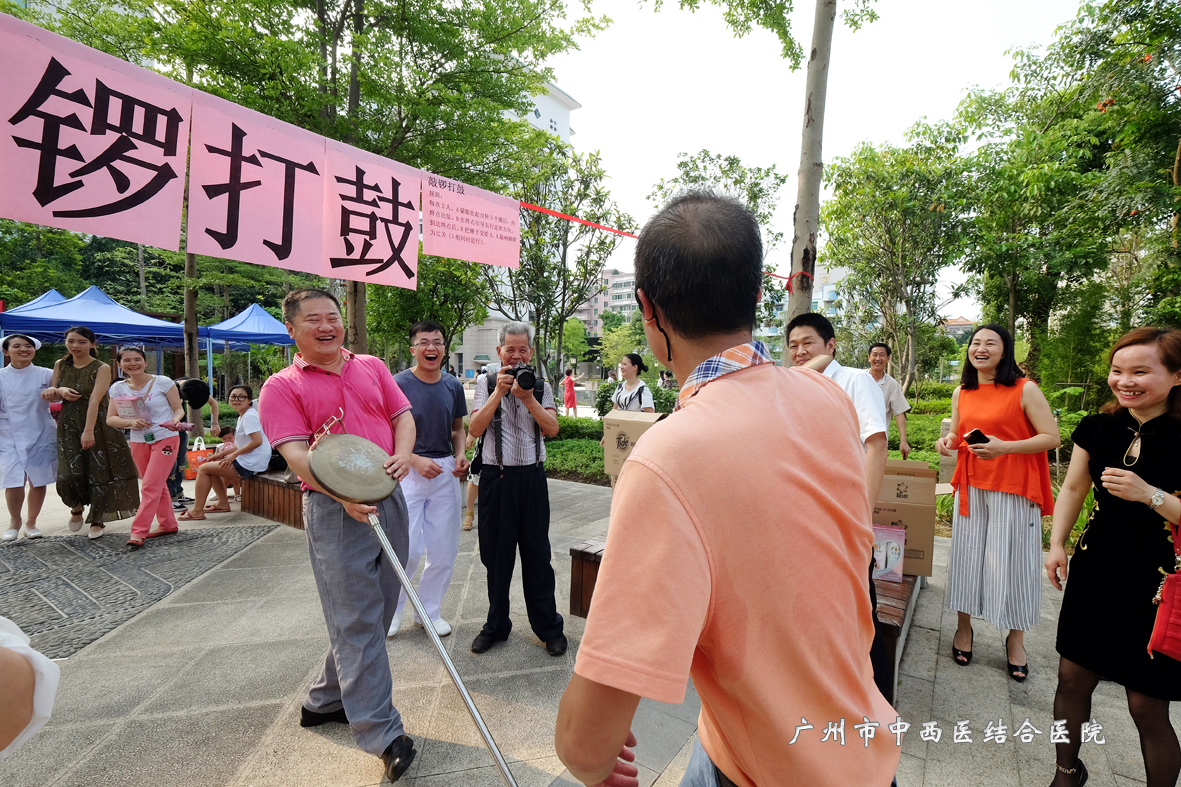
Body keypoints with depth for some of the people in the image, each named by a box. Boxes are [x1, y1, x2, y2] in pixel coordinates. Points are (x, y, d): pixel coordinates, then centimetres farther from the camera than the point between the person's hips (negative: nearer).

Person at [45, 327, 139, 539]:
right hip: (69, 426, 3)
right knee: (70, 474, -7)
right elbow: (49, 394, 15)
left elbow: (95, 400, -19)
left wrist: (88, 431, -26)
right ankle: (77, 506, 26)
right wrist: (59, 391, -10)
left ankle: (97, 521, 16)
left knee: (99, 473, 0)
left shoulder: (101, 368, -9)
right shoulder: (60, 365, 6)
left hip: (98, 425, -3)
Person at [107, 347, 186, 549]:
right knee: (157, 486, 14)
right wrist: (131, 422, -18)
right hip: (139, 442, 5)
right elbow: (110, 419, 2)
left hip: (165, 439, -4)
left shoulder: (162, 382, -7)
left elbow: (178, 408, -3)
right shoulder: (118, 388, 3)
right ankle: (168, 524, 26)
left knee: (151, 486, -9)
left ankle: (139, 532, -6)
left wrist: (175, 421, -25)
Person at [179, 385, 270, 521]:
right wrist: (222, 454, 13)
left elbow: (257, 441, -26)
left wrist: (233, 455, -16)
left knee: (203, 469, -2)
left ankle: (197, 511, 4)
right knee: (213, 468, 27)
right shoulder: (242, 416, 16)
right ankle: (222, 504, 26)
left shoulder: (249, 416, -16)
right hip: (248, 461, 11)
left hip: (249, 465, -11)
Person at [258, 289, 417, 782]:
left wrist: (403, 454, -11)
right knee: (356, 618, -2)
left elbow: (402, 414, 12)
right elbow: (296, 452, -12)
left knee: (377, 611, 14)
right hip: (334, 509, -5)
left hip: (389, 497, 6)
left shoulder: (372, 367, 13)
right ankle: (381, 734, 6)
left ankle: (326, 699, 33)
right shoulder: (282, 387, -1)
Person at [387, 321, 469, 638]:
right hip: (408, 471, -5)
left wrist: (460, 456, -1)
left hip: (446, 472, 5)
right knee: (407, 549, -6)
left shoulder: (453, 386, 7)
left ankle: (428, 610, 29)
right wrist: (416, 460, -17)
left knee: (444, 550, 10)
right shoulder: (399, 384, -8)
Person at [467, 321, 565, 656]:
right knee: (496, 555, 11)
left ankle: (549, 627, 23)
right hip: (495, 477, 0)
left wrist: (527, 397, -17)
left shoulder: (541, 386, 6)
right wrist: (499, 391, -16)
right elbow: (474, 429, -9)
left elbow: (552, 428, -6)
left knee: (537, 554, 8)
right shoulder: (487, 385, 3)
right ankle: (495, 626, 29)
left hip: (532, 477, 0)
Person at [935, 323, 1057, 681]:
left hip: (1014, 490, -4)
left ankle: (1015, 639, 22)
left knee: (1011, 561, 2)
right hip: (971, 487, 4)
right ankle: (964, 628, 25)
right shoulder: (961, 393, 8)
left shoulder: (1025, 390, -7)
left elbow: (1052, 437, -9)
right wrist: (948, 441, -2)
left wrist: (1005, 447, -23)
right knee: (967, 556, 8)